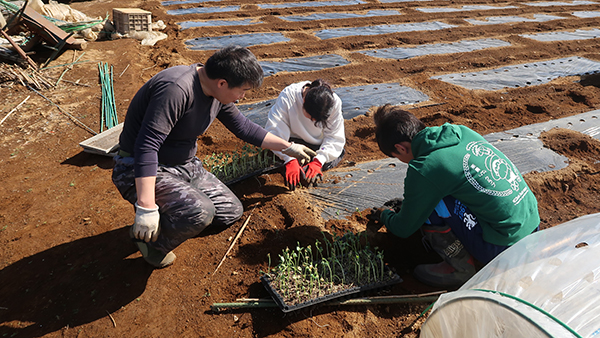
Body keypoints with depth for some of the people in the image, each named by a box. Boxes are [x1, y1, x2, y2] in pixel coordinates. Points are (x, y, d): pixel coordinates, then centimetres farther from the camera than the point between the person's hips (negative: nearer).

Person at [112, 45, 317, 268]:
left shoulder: (217, 93, 0)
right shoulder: (176, 89, -29)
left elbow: (244, 127, 14)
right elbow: (146, 146, -33)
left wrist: (288, 147, 18)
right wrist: (146, 207, -37)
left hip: (185, 166, 9)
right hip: (139, 172, -9)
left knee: (232, 213, 7)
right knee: (200, 212, -32)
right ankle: (147, 237, -3)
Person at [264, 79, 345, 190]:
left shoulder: (334, 102, -25)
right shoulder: (287, 97, -32)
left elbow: (335, 137, -18)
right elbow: (275, 132, -32)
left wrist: (318, 162, -30)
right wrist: (290, 160, -41)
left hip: (317, 144, 2)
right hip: (294, 140, -2)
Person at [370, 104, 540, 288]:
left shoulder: (423, 169, -19)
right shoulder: (461, 131, 3)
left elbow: (404, 229, -4)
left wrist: (384, 214, 18)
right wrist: (408, 202, 29)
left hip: (504, 245, -8)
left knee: (429, 204, -11)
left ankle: (461, 267, 3)